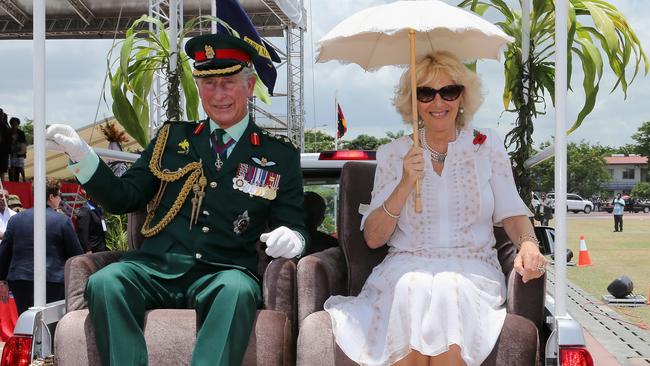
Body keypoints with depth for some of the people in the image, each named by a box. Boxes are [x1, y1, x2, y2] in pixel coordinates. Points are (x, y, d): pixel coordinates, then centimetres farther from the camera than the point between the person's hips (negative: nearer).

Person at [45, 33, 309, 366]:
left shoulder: (279, 155, 12)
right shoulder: (172, 138, 18)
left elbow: (294, 225, 9)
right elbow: (123, 198, 16)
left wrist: (291, 238, -15)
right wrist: (82, 157, 1)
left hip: (222, 274, -2)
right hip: (154, 266, 2)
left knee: (238, 290, -37)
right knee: (104, 283, -30)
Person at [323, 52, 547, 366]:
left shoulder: (487, 146, 10)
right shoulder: (392, 154, 10)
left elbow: (511, 213, 7)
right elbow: (373, 239, 4)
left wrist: (528, 243, -15)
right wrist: (406, 185, -10)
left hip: (471, 271, 0)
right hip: (406, 269, 0)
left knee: (449, 291, -34)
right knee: (412, 292, -34)